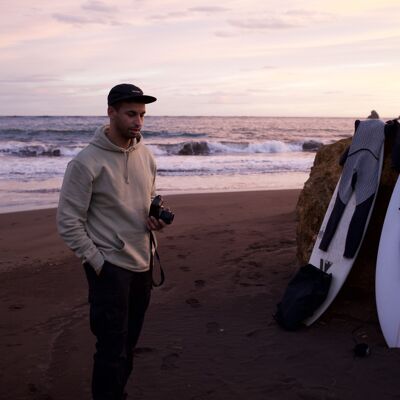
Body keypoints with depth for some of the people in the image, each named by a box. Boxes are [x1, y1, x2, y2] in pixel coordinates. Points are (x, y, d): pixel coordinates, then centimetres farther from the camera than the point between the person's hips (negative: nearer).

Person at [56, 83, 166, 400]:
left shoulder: (145, 155, 4)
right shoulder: (86, 162, -16)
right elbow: (68, 222, -13)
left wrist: (155, 217, -3)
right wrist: (98, 263, -14)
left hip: (143, 262, 7)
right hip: (109, 266, -6)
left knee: (129, 341, 18)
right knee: (113, 347, -2)